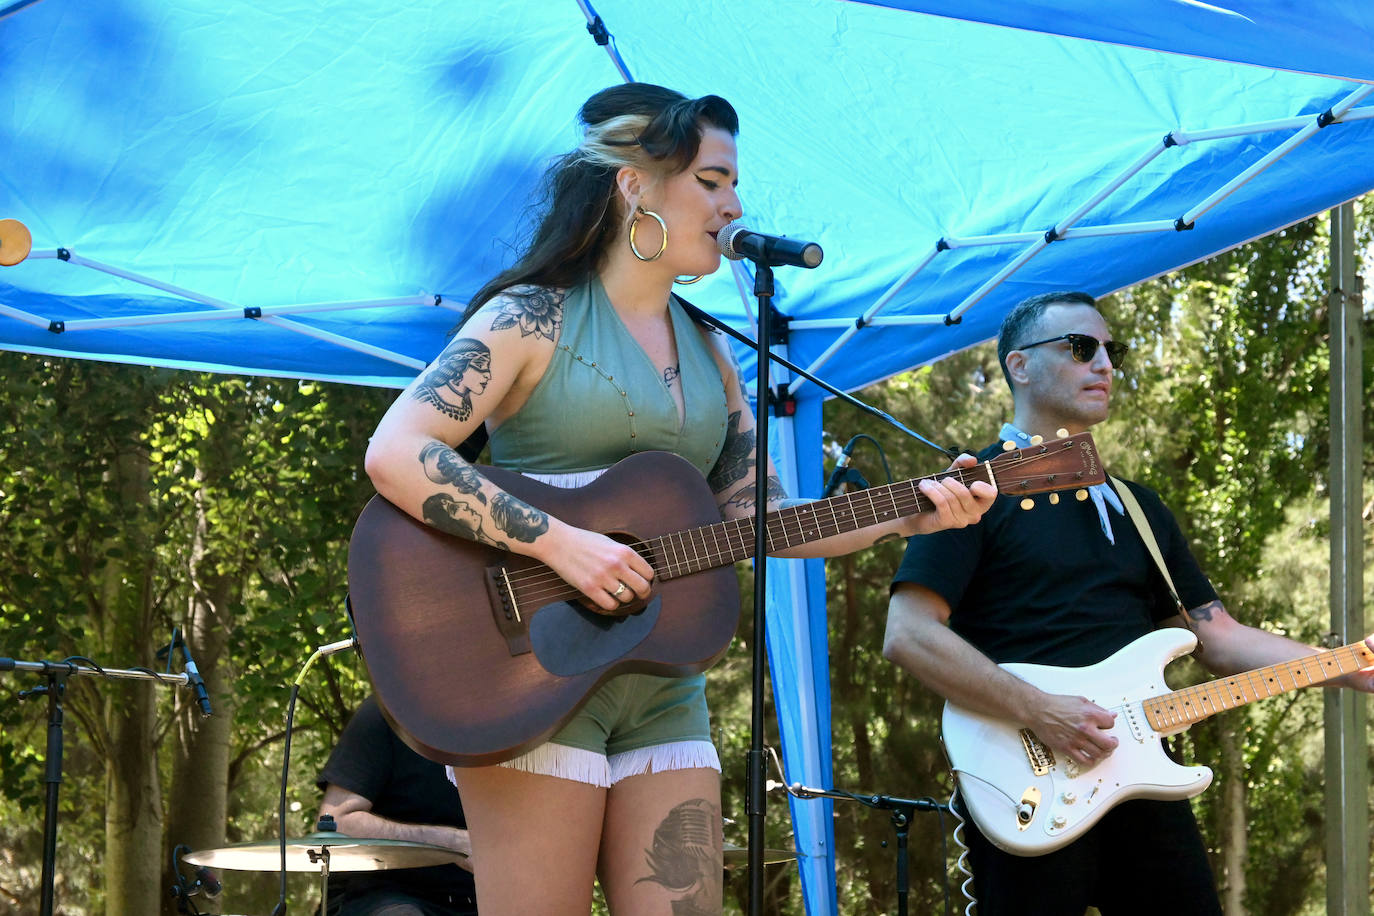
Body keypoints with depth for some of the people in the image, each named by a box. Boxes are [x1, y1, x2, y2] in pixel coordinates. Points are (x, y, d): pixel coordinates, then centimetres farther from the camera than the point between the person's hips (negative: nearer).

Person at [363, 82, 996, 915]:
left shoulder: (708, 353, 16)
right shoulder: (534, 317, -5)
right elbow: (394, 453, -16)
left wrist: (909, 517, -2)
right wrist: (559, 543, -23)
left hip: (662, 693, 6)